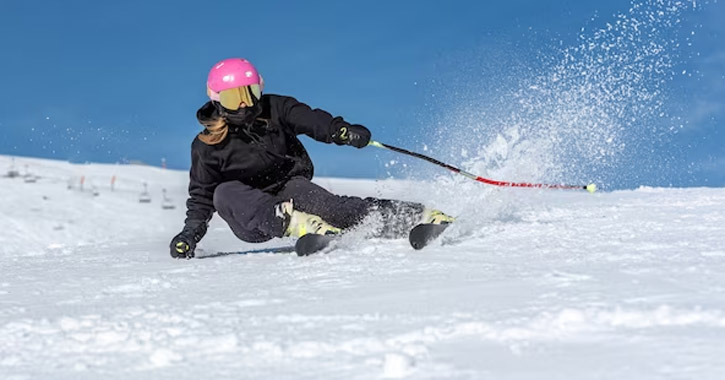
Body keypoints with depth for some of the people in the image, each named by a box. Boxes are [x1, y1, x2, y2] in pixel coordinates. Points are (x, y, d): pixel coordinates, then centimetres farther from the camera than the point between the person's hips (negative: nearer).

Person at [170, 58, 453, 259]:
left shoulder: (275, 109, 0)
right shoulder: (207, 146, 0)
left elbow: (312, 120, -16)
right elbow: (201, 196, 6)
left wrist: (342, 130, -36)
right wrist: (190, 233, -7)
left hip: (290, 189, 0)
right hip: (249, 217, 0)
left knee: (323, 203, -31)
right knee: (225, 193, -31)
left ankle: (413, 217, -43)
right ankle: (293, 222, -57)